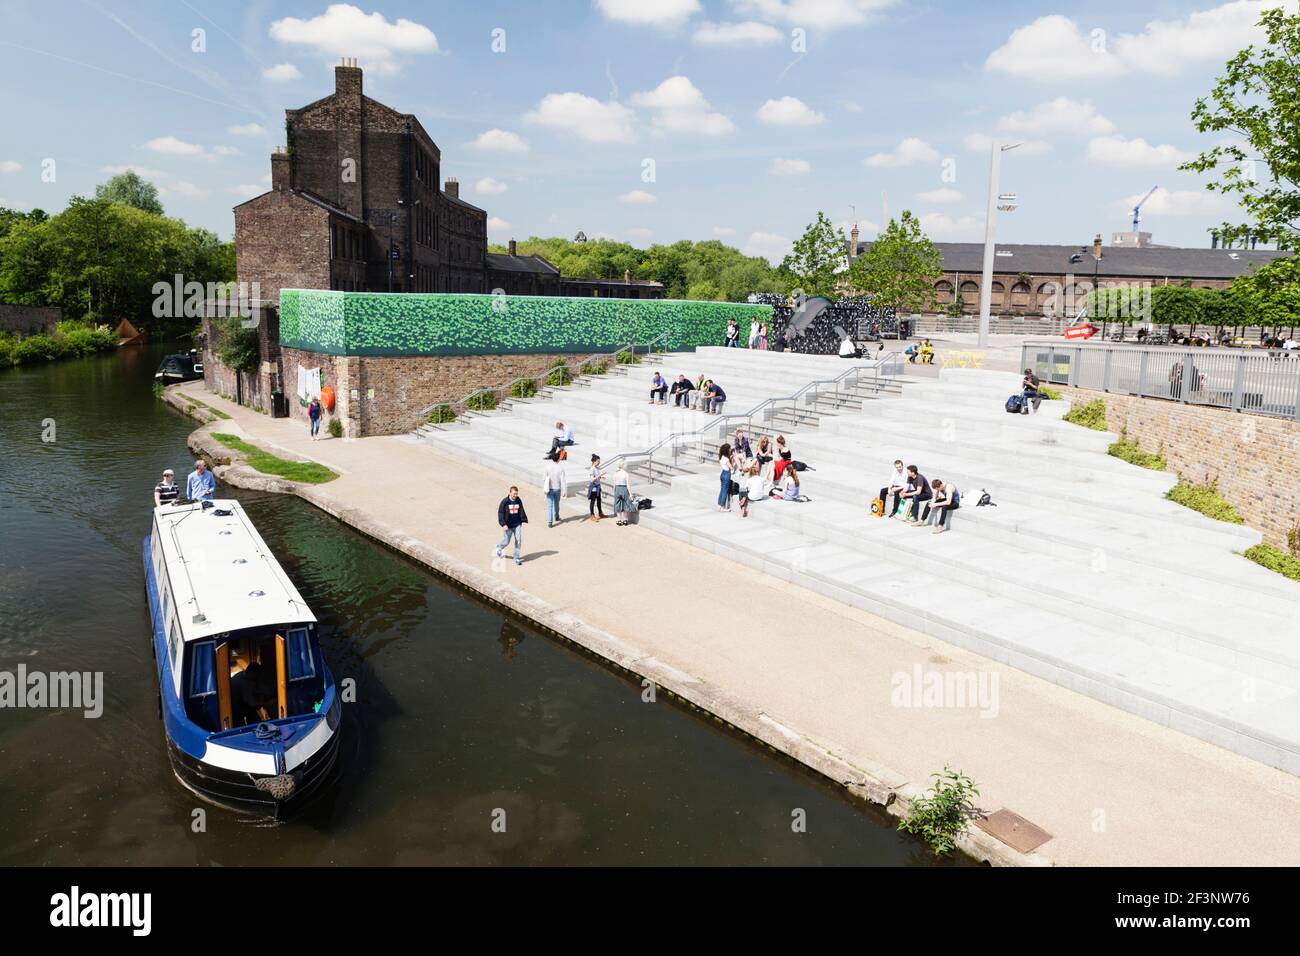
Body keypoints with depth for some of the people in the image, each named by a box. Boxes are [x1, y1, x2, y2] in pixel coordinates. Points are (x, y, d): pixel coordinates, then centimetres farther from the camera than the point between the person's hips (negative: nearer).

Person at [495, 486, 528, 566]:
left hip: (517, 524, 3)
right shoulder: (504, 501, -11)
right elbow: (500, 513, -10)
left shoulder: (519, 501, 1)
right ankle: (498, 547, 40)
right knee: (506, 541, 6)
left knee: (518, 541, -1)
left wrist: (524, 520, 3)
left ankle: (516, 558, 10)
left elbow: (521, 512, 11)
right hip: (508, 525, -3)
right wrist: (503, 524, -16)